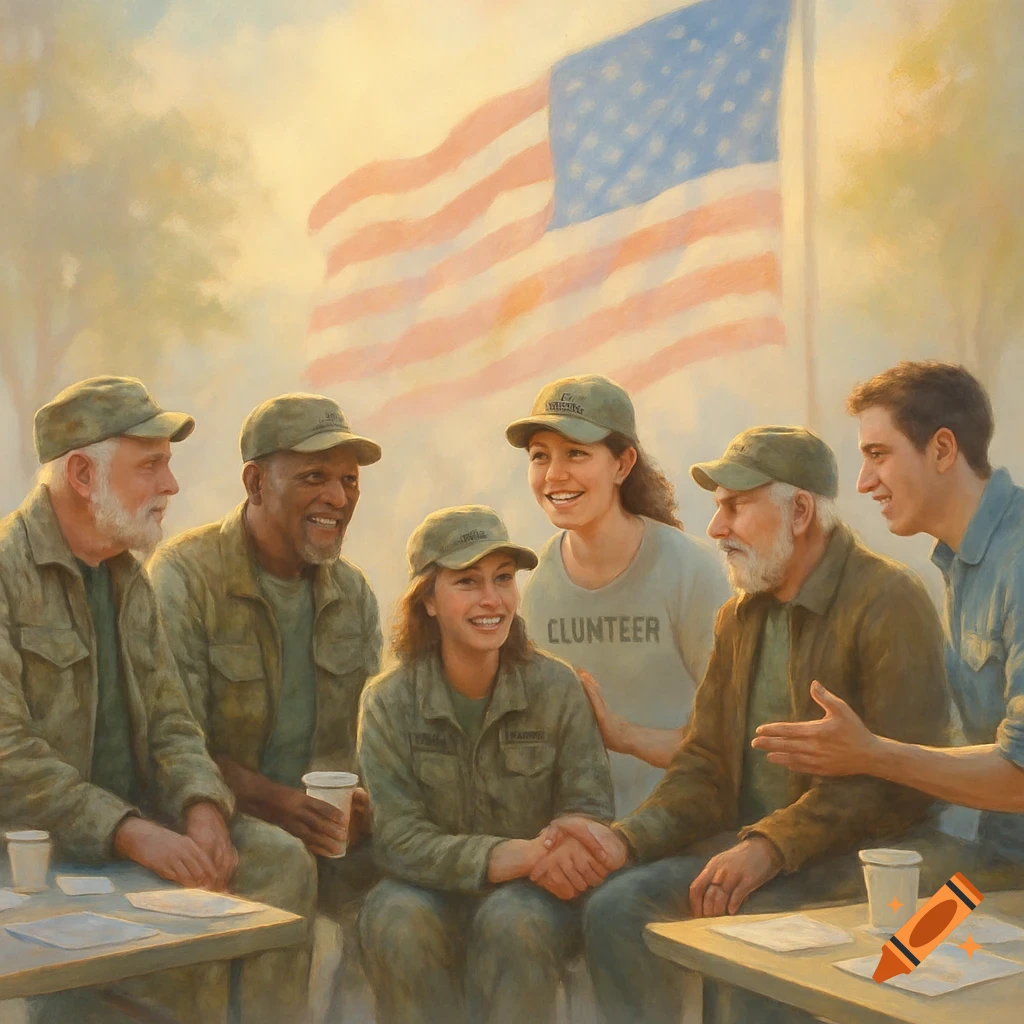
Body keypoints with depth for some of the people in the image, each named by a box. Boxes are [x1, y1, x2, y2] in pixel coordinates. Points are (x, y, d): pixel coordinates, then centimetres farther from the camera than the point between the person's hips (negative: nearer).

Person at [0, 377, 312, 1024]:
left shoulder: (131, 580, 13)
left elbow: (170, 723, 11)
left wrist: (202, 807, -11)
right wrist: (132, 833, -27)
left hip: (134, 831, 7)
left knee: (280, 862, -12)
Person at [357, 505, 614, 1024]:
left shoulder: (556, 687, -4)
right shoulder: (389, 702, -6)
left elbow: (590, 809, -4)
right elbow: (398, 840, -14)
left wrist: (565, 849, -30)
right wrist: (495, 857, -32)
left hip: (532, 894, 0)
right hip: (432, 891, 0)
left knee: (512, 919, -32)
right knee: (397, 919, -31)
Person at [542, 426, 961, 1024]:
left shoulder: (889, 602, -12)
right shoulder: (740, 617, 14)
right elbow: (705, 768, 10)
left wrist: (772, 846, -28)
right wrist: (626, 840, -8)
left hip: (868, 845, -7)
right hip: (755, 844, 7)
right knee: (617, 908, -14)